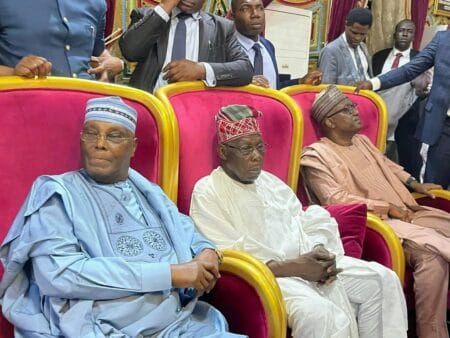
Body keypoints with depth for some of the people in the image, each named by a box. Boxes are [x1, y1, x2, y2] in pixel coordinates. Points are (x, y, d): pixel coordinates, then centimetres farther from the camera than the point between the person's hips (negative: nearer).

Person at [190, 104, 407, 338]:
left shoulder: (270, 182, 19)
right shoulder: (207, 193, -4)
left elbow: (306, 224, 16)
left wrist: (321, 250, -9)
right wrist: (293, 267, -19)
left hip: (307, 264, 8)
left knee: (382, 279, -5)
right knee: (322, 315, -32)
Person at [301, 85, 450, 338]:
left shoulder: (363, 141, 20)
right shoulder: (317, 155, -6)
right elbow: (337, 200, -16)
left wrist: (415, 184, 18)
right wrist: (388, 208, -14)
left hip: (406, 212, 9)